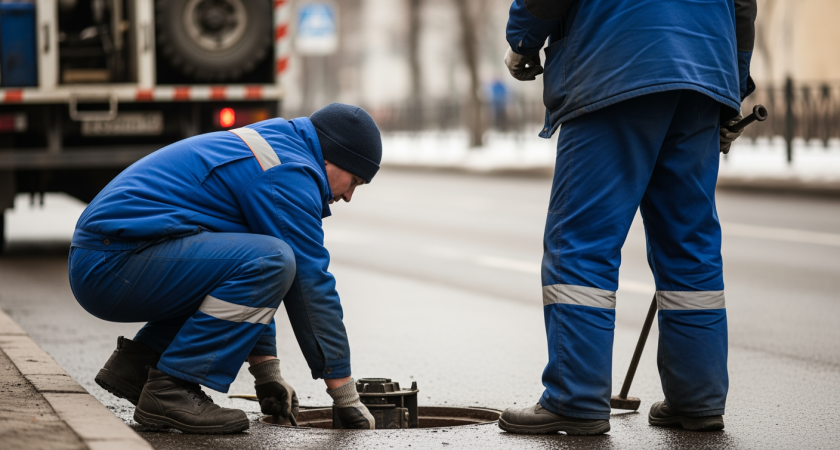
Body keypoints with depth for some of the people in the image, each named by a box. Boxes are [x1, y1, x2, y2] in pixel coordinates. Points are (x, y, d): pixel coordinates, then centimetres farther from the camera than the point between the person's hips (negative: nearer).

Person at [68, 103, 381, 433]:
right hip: (114, 266, -11)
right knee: (272, 262, -22)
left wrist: (267, 375, 29)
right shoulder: (289, 171, -9)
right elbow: (311, 285, -9)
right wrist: (347, 398, -3)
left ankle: (137, 361, 13)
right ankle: (169, 390, -16)